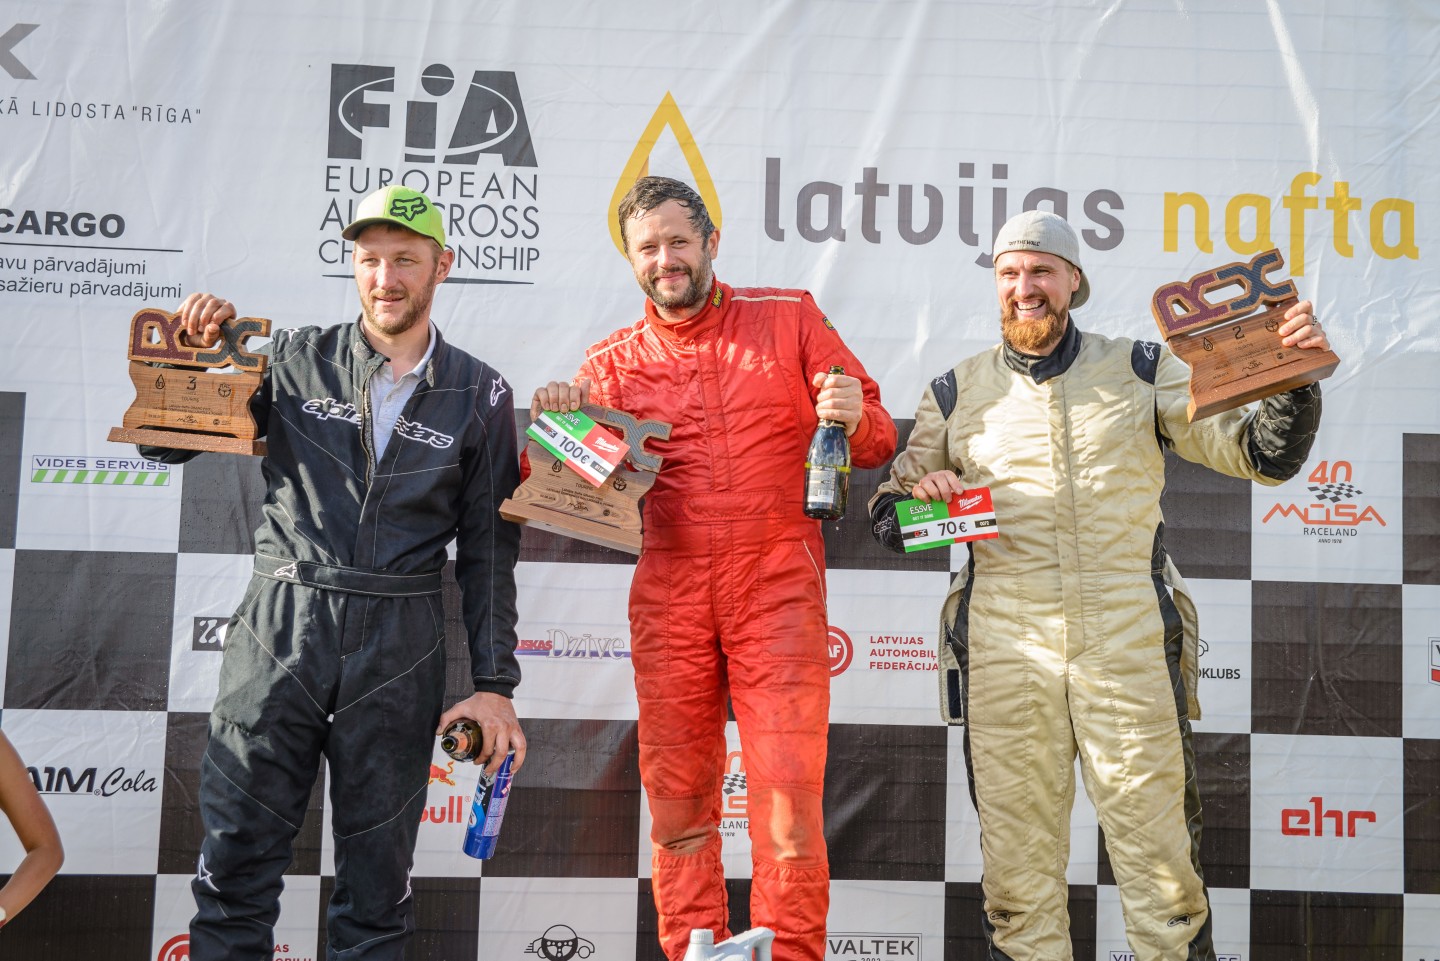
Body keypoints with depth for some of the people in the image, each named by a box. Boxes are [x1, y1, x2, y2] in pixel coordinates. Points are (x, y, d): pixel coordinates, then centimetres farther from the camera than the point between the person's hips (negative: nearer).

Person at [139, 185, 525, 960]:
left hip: (399, 648, 0)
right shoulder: (296, 360, 5)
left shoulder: (479, 396, 6)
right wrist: (197, 353, -8)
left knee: (376, 868, 8)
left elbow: (487, 548, 6)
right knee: (237, 853, 3)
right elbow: (167, 442, 9)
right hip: (279, 630, 0)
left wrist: (494, 684, 2)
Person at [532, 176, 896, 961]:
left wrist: (856, 419, -13)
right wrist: (556, 421, -10)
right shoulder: (613, 362, 12)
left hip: (777, 591, -2)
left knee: (788, 793, -6)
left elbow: (877, 442, 10)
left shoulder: (789, 318, 9)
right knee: (678, 798, 5)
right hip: (668, 598, 2)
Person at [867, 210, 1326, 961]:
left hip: (1129, 647, 0)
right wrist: (918, 496, -8)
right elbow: (888, 518, 15)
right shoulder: (957, 392, 10)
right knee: (1018, 857, 8)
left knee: (1157, 849, 3)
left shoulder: (1141, 372, 9)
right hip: (1006, 653, 1)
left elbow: (1262, 454, 7)